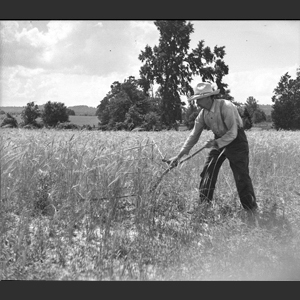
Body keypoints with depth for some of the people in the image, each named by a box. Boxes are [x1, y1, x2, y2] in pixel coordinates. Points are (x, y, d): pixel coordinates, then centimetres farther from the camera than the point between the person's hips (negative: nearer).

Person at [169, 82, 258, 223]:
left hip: (236, 140, -7)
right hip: (219, 141, 7)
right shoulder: (203, 114, -5)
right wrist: (179, 155, 0)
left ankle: (251, 210, -5)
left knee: (242, 177, -12)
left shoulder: (226, 107, -27)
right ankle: (204, 205, 10)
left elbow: (232, 133, -25)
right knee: (207, 173, -1)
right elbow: (194, 135, 1)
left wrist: (216, 143, -28)